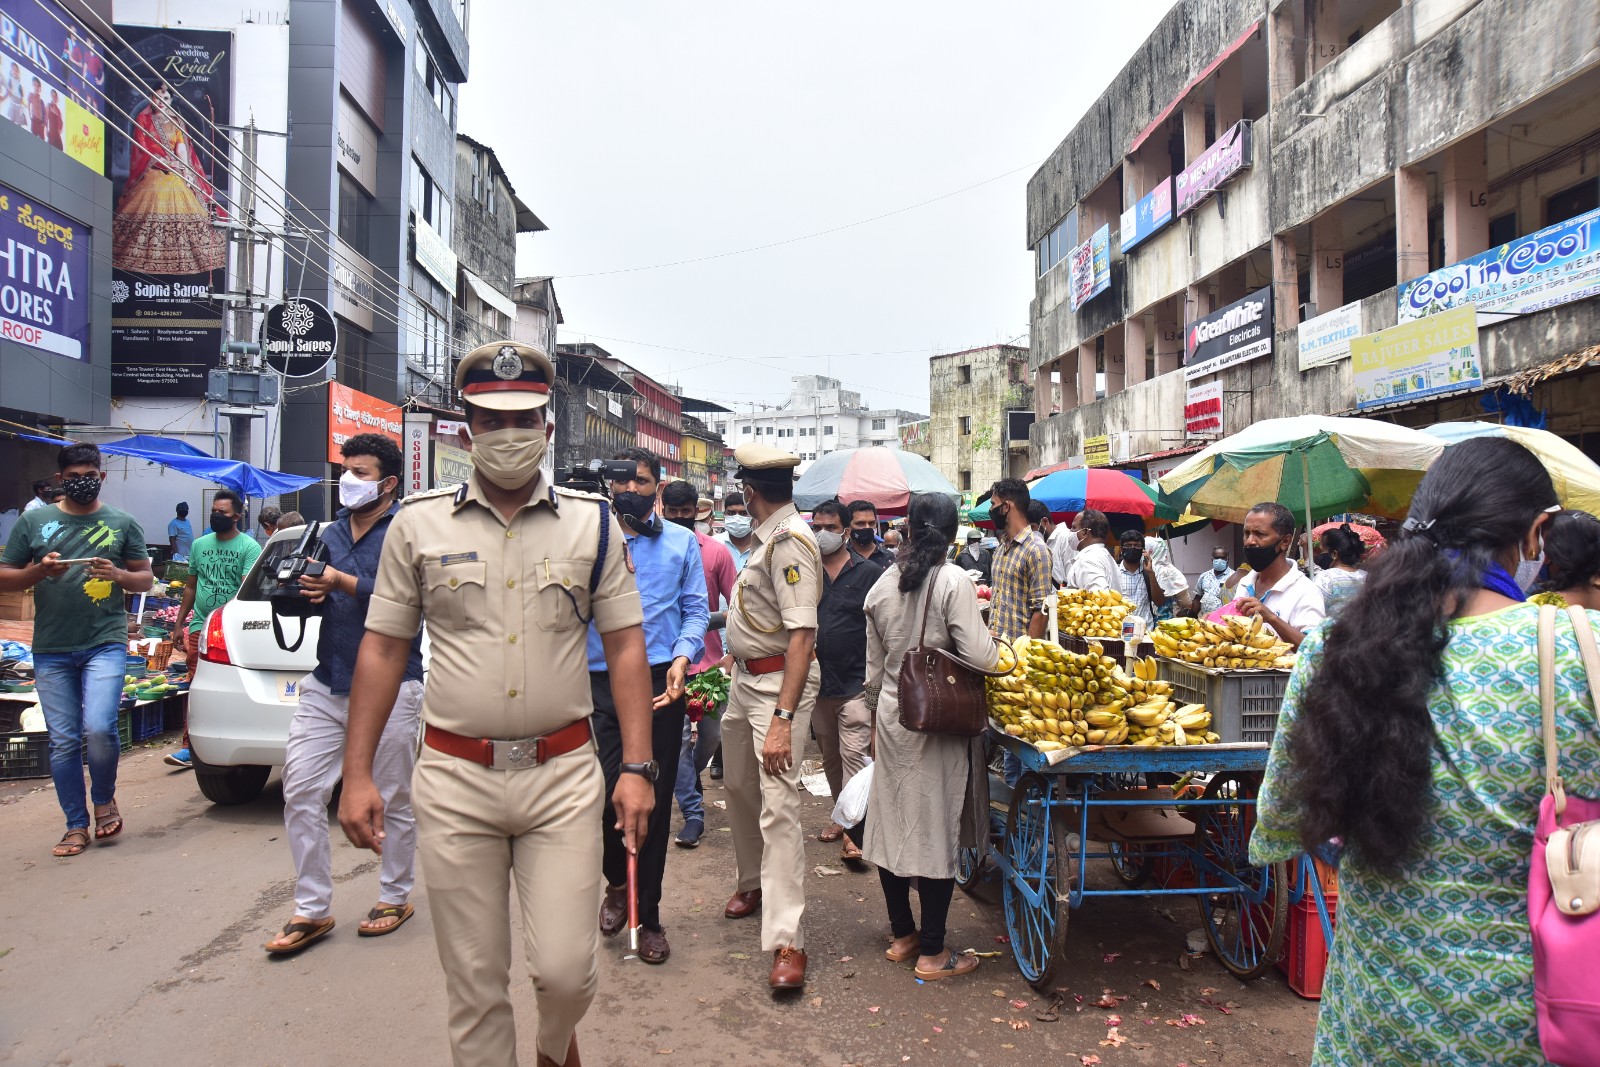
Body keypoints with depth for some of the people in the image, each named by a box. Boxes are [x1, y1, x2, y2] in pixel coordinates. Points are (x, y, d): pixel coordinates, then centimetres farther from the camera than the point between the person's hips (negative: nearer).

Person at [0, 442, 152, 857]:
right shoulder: (33, 521, 8)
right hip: (51, 651, 2)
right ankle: (76, 826, 18)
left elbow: (146, 578, 10)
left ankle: (104, 799, 13)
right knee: (63, 742, 6)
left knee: (99, 729, -15)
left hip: (105, 643, -2)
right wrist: (39, 570, -11)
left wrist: (117, 574, -11)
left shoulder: (123, 523, 7)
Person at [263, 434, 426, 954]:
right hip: (326, 685, 7)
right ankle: (312, 911, 17)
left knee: (394, 803, 6)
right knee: (301, 793, 4)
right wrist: (306, 593, -5)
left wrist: (344, 584, -24)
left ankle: (395, 898, 25)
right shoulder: (331, 532, 14)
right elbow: (312, 587, 17)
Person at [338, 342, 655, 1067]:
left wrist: (637, 768, -5)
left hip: (562, 774, 0)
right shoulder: (417, 524, 2)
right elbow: (383, 650, 6)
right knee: (473, 981, 10)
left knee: (566, 969, 1)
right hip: (454, 778, 1)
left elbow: (625, 647, 2)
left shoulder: (592, 523, 2)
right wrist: (357, 774, 1)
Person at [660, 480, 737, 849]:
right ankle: (693, 814, 12)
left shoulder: (716, 551, -2)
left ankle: (690, 779, 44)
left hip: (709, 660, 1)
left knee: (710, 736, 12)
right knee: (678, 739, 0)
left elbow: (735, 606, 0)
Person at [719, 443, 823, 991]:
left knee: (778, 806, -11)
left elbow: (802, 635, -28)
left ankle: (787, 940, -6)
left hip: (779, 683, -10)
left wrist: (783, 719, -31)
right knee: (740, 787, 22)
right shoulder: (769, 536, 8)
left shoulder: (790, 540, -21)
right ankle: (753, 883, 43)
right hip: (745, 678, 10)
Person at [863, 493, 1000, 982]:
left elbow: (873, 667, 10)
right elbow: (980, 657, -20)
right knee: (937, 829, 3)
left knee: (892, 822, 14)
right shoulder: (953, 581, -15)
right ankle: (932, 952, 12)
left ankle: (902, 935, 27)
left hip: (892, 717, 6)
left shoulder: (882, 585, 3)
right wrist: (994, 646, 2)